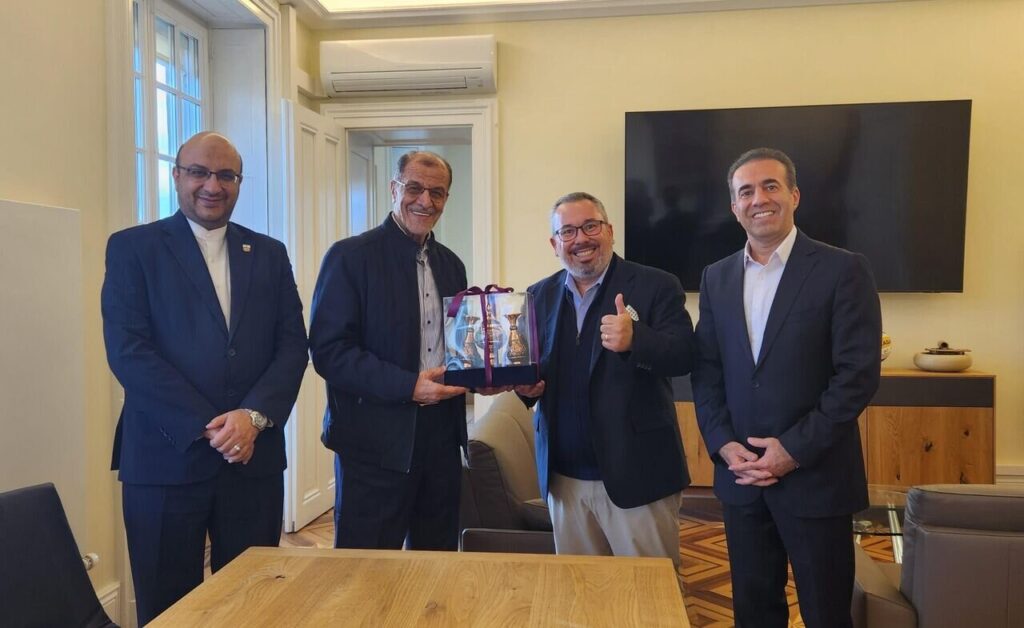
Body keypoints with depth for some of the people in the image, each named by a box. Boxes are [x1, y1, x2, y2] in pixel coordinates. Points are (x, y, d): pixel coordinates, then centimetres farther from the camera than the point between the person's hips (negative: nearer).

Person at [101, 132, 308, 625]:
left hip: (254, 457, 3)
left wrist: (253, 416, -12)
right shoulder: (132, 247, 2)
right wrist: (208, 427, -15)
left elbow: (293, 344, 4)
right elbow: (127, 350, -8)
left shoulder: (269, 254, 11)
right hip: (165, 458, -2)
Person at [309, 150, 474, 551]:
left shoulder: (451, 264, 12)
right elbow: (328, 351, -13)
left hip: (441, 437, 6)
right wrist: (407, 386, -20)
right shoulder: (350, 256, -7)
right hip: (376, 442, -6)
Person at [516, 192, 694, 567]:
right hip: (563, 478, 4)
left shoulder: (656, 286, -5)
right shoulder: (540, 296, 9)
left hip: (636, 475, -4)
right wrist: (525, 385, -6)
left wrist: (635, 338, -33)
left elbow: (684, 355, -15)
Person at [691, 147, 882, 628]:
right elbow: (705, 370, 7)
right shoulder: (717, 278, 8)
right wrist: (723, 444, -6)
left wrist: (796, 449, -15)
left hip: (816, 476, -3)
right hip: (740, 475, 4)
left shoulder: (842, 270, -6)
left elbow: (858, 373, -11)